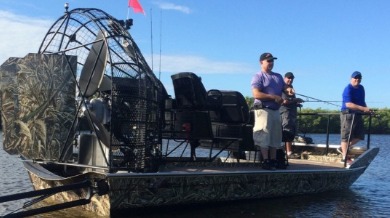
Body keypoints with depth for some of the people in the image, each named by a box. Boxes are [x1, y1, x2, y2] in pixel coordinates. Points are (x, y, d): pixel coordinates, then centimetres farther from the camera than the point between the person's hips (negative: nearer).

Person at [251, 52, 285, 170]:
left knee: (275, 136, 8)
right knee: (264, 135, -10)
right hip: (263, 109, -8)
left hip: (275, 110, 8)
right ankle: (265, 160, -8)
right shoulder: (258, 76, -3)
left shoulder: (278, 76, 20)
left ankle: (273, 160, 14)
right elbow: (256, 94, -15)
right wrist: (274, 97, -18)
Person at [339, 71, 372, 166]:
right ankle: (344, 157, 1)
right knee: (346, 136, -5)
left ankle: (343, 148, 24)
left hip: (358, 115, 9)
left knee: (359, 136, 10)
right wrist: (363, 108, -29)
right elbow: (348, 104, -24)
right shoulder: (348, 89, -13)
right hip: (348, 115, -9)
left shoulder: (361, 88, 15)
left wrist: (367, 109, 10)